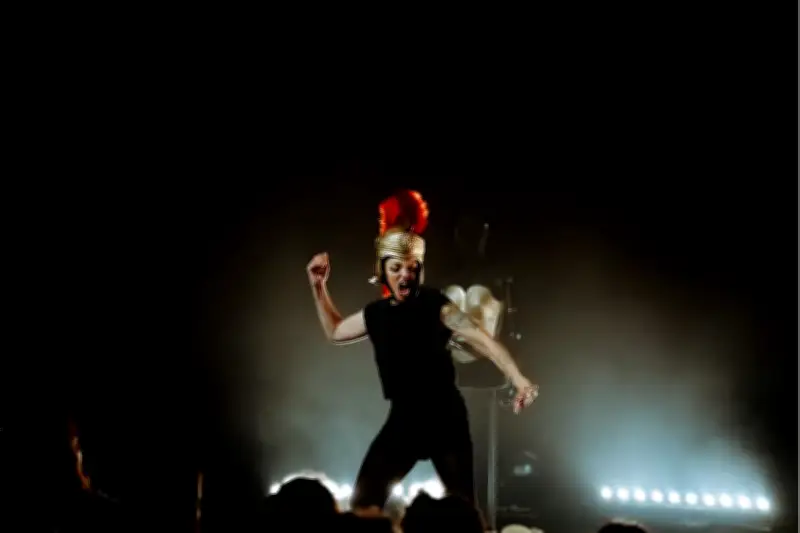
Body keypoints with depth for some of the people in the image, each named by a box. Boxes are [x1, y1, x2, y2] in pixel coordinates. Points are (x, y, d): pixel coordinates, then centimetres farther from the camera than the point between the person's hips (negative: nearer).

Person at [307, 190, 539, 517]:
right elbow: (335, 332, 25)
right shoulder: (376, 313, 5)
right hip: (403, 419, 5)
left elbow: (481, 340, -23)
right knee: (362, 503, 1)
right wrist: (318, 287, 15)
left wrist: (518, 380, -37)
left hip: (444, 417, -5)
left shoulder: (433, 304, -12)